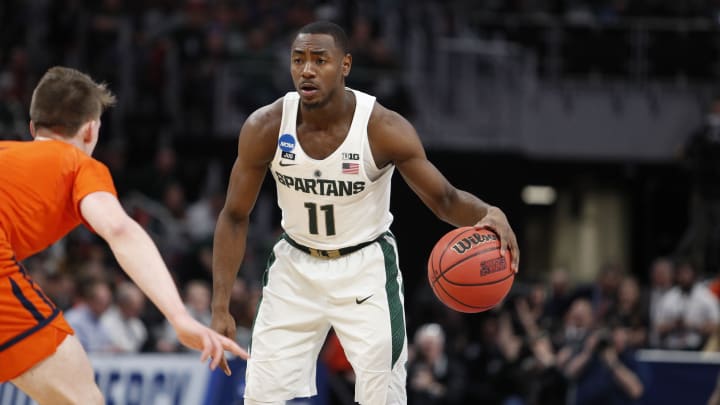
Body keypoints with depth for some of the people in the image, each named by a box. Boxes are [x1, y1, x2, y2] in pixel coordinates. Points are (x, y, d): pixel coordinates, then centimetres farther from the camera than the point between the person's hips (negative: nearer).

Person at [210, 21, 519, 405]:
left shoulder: (385, 129, -22)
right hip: (295, 265, 2)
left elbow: (445, 200, -12)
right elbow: (235, 217, -5)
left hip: (365, 268, -2)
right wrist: (220, 307, -10)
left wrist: (489, 214, -36)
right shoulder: (264, 128, -16)